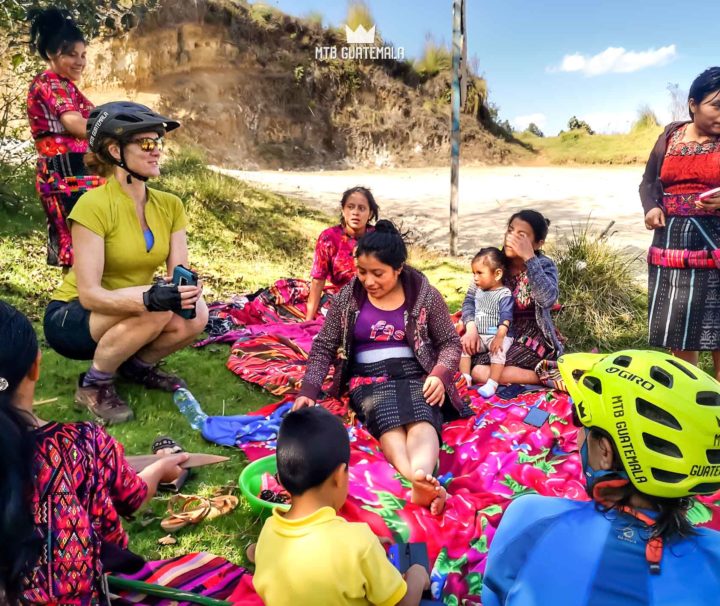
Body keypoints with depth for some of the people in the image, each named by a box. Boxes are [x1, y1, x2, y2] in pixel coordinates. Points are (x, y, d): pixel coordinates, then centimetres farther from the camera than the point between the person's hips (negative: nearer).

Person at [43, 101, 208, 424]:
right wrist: (150, 298, -42)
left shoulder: (170, 205, -4)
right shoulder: (93, 205, -23)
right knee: (156, 309, -33)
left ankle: (137, 365, 8)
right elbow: (89, 294, -27)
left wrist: (187, 290, -33)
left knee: (195, 315, -21)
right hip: (71, 319, -5)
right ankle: (93, 385, -8)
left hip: (126, 318, 6)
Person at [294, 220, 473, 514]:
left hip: (416, 373, 1)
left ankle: (421, 478, -63)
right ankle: (417, 479, -62)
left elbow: (451, 342, 8)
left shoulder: (425, 295, 2)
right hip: (369, 376, 0)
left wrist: (439, 374, -13)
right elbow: (324, 347, 7)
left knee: (422, 416, -35)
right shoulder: (347, 297, 5)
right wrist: (309, 390, -7)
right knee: (388, 418, -36)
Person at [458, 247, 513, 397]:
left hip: (497, 335, -6)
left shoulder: (504, 294, -12)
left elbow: (506, 318, -20)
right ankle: (465, 378, -9)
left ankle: (492, 383, -28)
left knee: (498, 350, -33)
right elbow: (473, 313, 20)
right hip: (478, 335, 7)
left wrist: (499, 337, -30)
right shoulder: (478, 291, 9)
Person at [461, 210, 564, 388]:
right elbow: (471, 299, 0)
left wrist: (529, 258, -31)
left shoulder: (544, 265, -9)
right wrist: (471, 328, -18)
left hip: (532, 338, -6)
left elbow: (547, 299, -30)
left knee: (480, 370, -26)